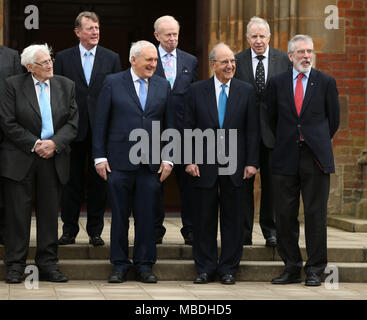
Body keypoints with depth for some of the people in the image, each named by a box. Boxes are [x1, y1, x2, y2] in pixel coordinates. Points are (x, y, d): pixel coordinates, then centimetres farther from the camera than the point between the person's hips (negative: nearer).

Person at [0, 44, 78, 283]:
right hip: (20, 159, -3)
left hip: (54, 159, 3)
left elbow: (73, 122, 4)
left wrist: (55, 143, -12)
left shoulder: (66, 86, 8)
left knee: (50, 213, 6)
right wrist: (35, 144, -13)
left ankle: (48, 264, 13)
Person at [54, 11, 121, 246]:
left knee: (99, 181, 4)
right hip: (73, 129, 0)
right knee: (72, 181, 5)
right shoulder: (63, 58, 4)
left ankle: (95, 231, 13)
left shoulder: (112, 58, 6)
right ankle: (69, 230, 13)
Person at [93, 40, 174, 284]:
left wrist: (168, 159, 2)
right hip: (120, 162, -2)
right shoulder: (113, 83, 2)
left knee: (147, 217, 4)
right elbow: (101, 123, 2)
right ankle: (120, 266, 12)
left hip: (152, 163, 2)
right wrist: (100, 157, -4)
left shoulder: (163, 86, 9)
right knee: (120, 215, 3)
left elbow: (170, 125, 9)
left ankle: (145, 265, 13)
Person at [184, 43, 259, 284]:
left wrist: (252, 162, -3)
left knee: (233, 219, 4)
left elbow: (252, 130, 3)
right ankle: (205, 269, 15)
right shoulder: (197, 90, 4)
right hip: (205, 165, 0)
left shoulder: (246, 91, 5)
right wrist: (190, 160, -4)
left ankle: (228, 269, 14)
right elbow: (189, 127, 4)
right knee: (204, 219, 5)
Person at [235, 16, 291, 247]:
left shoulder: (283, 59, 5)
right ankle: (244, 233, 12)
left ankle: (271, 232, 16)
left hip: (273, 131, 0)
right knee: (244, 183, 4)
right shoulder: (237, 61, 3)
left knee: (272, 183, 6)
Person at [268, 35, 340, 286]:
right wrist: (286, 142, 13)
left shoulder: (326, 82, 4)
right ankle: (292, 268, 13)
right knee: (285, 215, 3)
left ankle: (315, 270, 7)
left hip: (315, 158, -2)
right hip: (286, 159, 2)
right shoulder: (277, 83, 8)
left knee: (316, 214, 0)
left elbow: (333, 120, 9)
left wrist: (318, 142, 11)